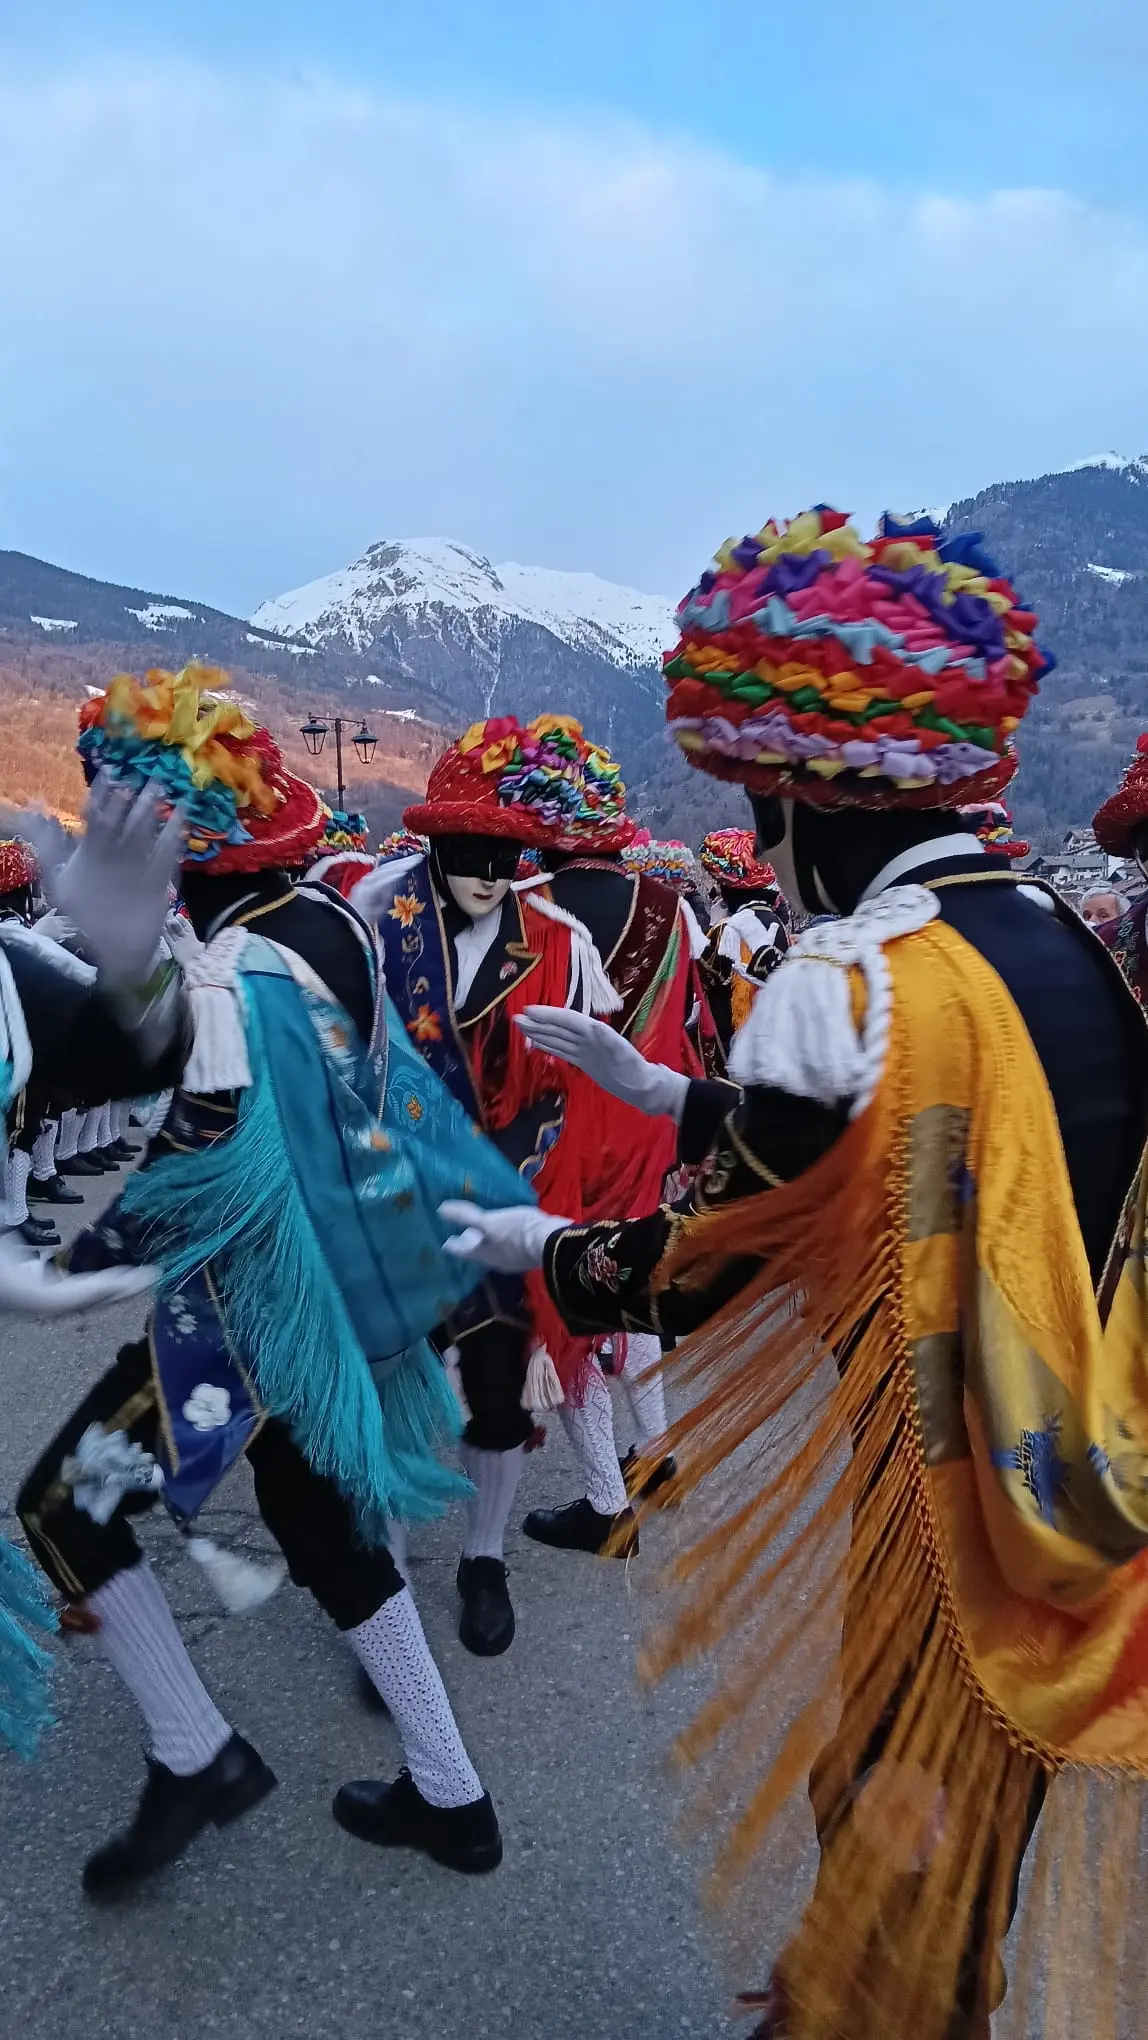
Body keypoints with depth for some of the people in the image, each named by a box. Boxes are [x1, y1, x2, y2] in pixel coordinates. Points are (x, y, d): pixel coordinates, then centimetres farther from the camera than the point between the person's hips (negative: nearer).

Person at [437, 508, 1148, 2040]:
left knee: (890, 1790, 19)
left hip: (939, 1491, -7)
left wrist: (532, 1247, 3)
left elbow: (695, 1268, -16)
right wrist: (654, 1088, 15)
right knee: (975, 1795, 28)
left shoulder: (856, 981, -25)